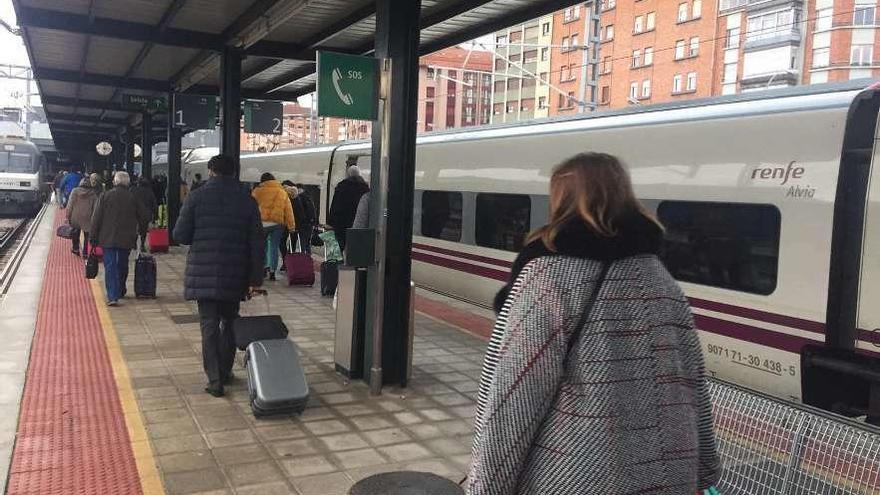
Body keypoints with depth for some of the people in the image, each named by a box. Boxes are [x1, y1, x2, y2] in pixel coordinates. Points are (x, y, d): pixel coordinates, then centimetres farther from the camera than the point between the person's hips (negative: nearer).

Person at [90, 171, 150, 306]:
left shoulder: (105, 196, -4)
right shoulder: (133, 198, 0)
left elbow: (96, 218, -4)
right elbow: (144, 217, 4)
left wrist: (94, 237, 3)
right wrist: (139, 230, 21)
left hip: (108, 238, -1)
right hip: (126, 239, 2)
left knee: (110, 266, -2)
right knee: (122, 265, 17)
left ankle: (112, 296, -13)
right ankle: (120, 292, 31)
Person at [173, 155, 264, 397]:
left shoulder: (197, 197, -4)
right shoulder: (247, 200, 2)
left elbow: (180, 235, -4)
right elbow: (257, 243, 0)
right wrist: (255, 279, 3)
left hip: (204, 273, -2)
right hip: (235, 276, 2)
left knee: (209, 325, 3)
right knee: (229, 322, 17)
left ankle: (214, 379, 0)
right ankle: (225, 372, 26)